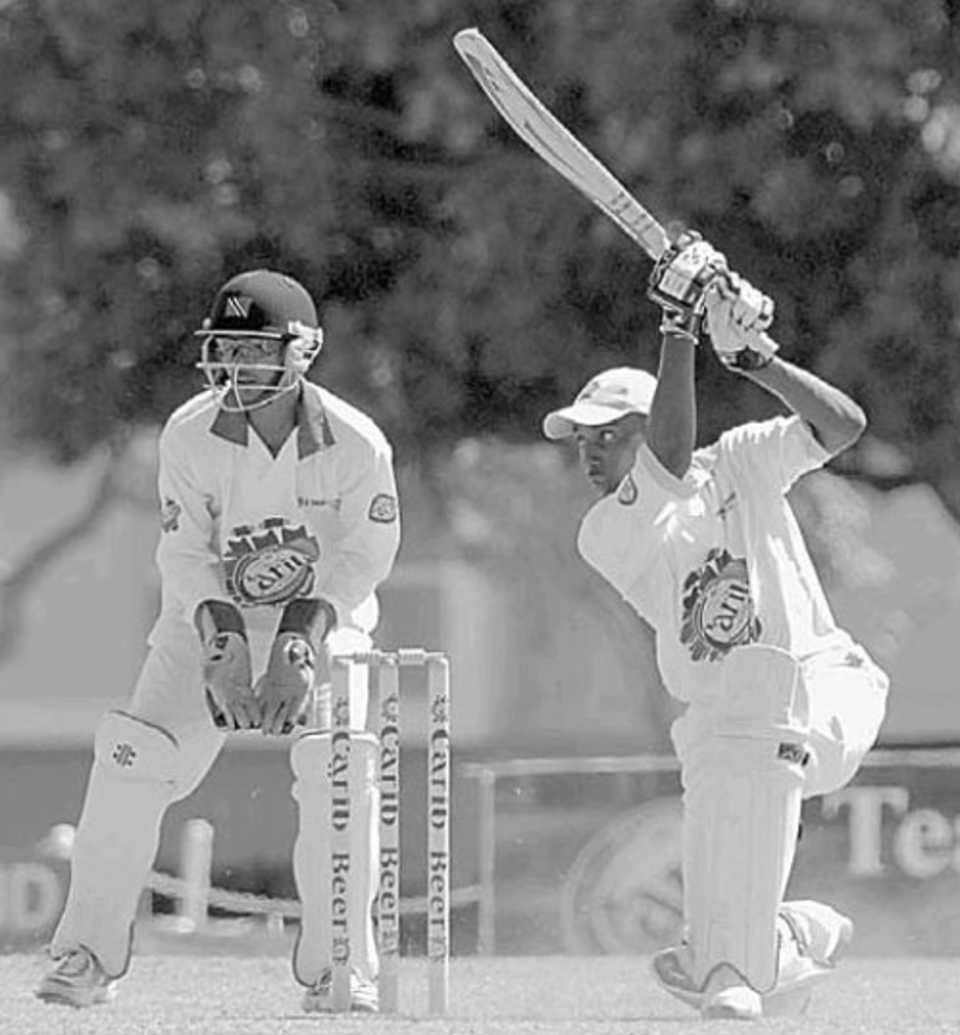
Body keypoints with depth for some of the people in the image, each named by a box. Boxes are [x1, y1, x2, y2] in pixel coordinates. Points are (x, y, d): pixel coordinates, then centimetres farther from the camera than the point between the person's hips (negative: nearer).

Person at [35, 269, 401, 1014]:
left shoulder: (355, 444, -18)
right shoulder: (190, 436, -14)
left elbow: (361, 562, -14)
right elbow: (186, 556, -11)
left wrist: (299, 649, -25)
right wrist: (223, 645, -25)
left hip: (324, 619, -1)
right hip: (209, 618, 2)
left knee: (340, 770, -23)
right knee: (131, 760, -15)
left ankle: (341, 970, -8)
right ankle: (90, 953, -6)